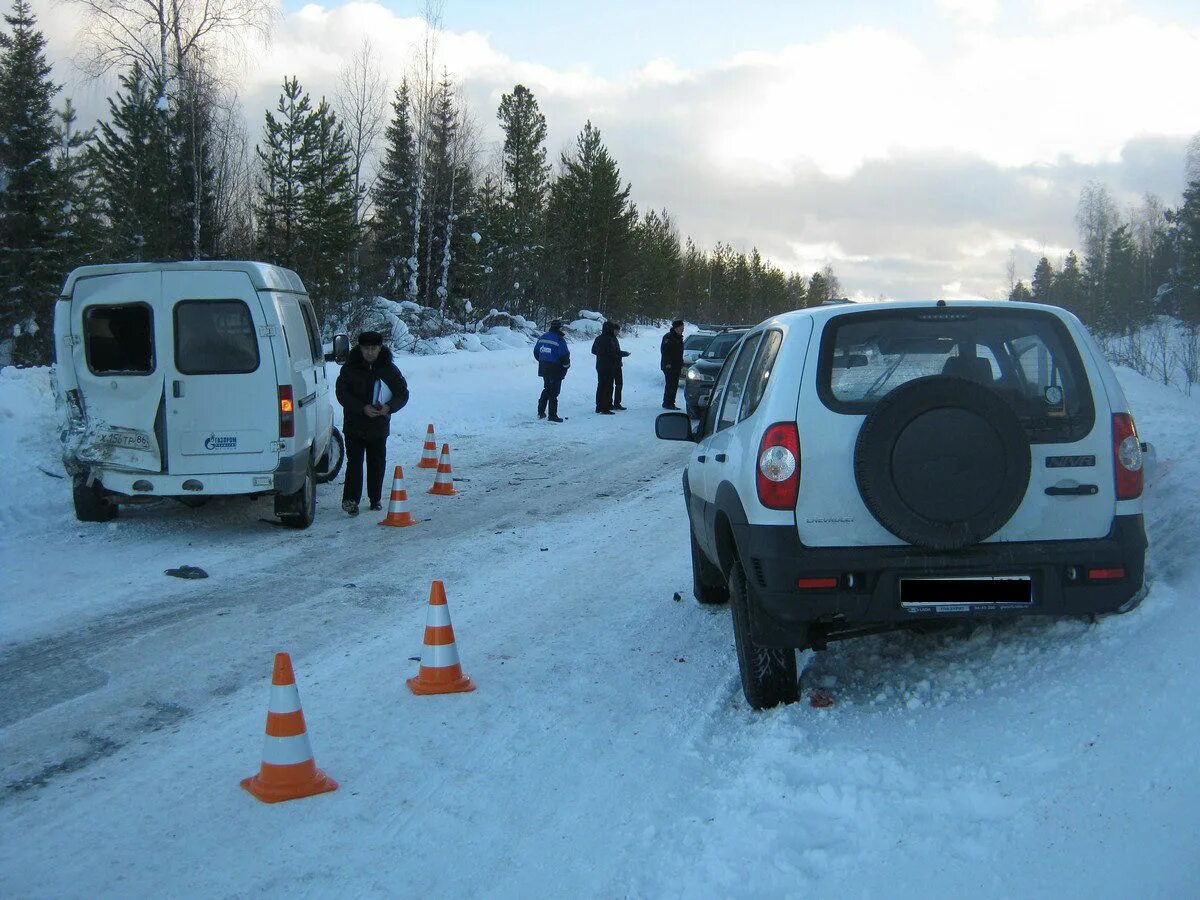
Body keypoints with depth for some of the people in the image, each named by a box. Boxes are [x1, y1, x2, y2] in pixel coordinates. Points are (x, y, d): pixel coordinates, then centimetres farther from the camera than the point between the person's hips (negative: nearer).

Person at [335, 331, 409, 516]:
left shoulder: (389, 369, 2)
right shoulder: (350, 369, -2)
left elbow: (403, 394, 5)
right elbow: (342, 394, -7)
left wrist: (389, 407, -16)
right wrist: (363, 408, -21)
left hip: (379, 426, 2)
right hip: (354, 426, -2)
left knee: (377, 463, 10)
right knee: (354, 462, -9)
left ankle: (375, 498, 23)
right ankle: (350, 500, -11)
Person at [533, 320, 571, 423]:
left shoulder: (542, 337, 6)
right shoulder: (559, 339, -17)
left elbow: (536, 351, 12)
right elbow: (564, 355, -19)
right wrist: (566, 365, -2)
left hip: (543, 367, 7)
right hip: (555, 369, -7)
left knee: (547, 389, 22)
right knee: (554, 391, 1)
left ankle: (541, 411, 23)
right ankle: (552, 415, 3)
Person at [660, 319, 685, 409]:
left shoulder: (679, 338, 17)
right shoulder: (668, 337, -11)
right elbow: (664, 350, -17)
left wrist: (681, 364, 20)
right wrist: (668, 363, -22)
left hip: (677, 366, 9)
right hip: (669, 366, -9)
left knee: (674, 385, 10)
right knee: (670, 384, -10)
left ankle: (671, 403, 15)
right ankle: (666, 403, -6)